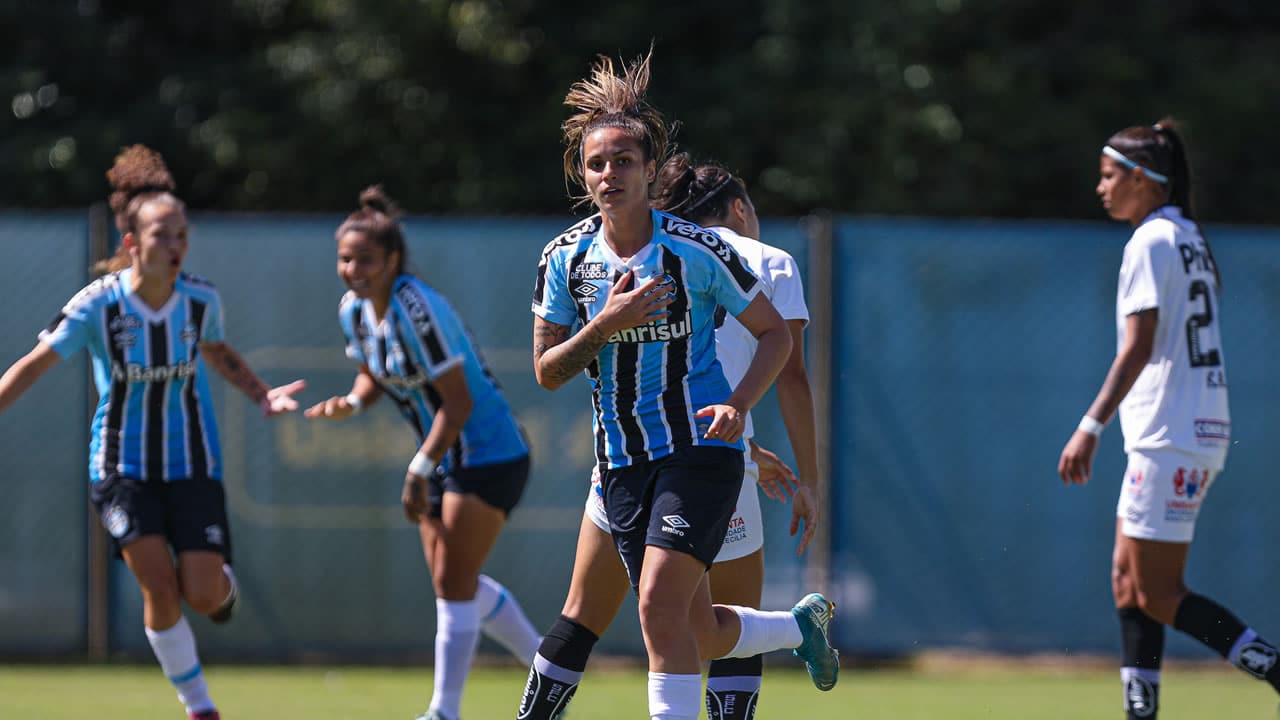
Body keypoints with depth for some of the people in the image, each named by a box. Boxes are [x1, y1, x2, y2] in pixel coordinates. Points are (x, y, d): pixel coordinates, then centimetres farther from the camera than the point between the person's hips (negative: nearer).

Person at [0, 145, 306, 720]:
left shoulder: (201, 299, -7)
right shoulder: (98, 305, -15)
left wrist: (261, 394, 2)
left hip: (192, 463, 2)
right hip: (122, 466, -2)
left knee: (203, 595, -9)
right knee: (159, 588, -16)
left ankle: (224, 581, 31)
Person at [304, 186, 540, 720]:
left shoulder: (416, 310, -26)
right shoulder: (354, 310, 0)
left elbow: (459, 401, -24)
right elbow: (374, 375, 16)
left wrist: (420, 469, -25)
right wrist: (350, 403, -6)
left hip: (487, 454, -9)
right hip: (443, 457, 9)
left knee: (453, 583, -8)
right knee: (456, 582, 14)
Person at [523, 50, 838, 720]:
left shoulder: (695, 250, -10)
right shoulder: (565, 258, 0)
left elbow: (774, 332, 0)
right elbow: (546, 371, 2)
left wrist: (738, 405, -17)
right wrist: (605, 324, -15)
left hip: (699, 448, -4)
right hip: (623, 461, 4)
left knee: (660, 605, -22)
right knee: (702, 637, 10)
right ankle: (803, 623, 41)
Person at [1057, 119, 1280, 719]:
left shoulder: (1151, 243, -11)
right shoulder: (1190, 241, 16)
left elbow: (1138, 349, -19)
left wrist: (1090, 427, -22)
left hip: (1170, 439, -10)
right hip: (1202, 430, 10)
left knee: (1155, 593, -8)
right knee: (1128, 581, 10)